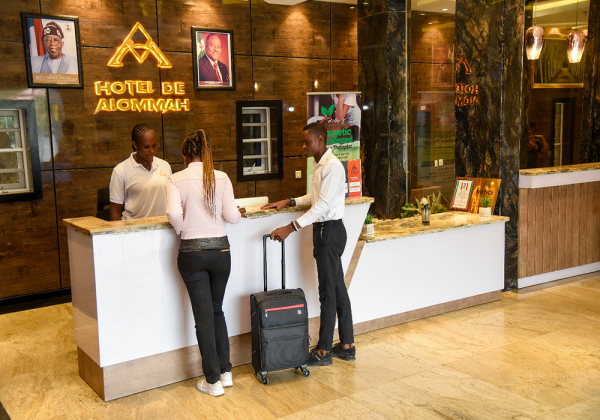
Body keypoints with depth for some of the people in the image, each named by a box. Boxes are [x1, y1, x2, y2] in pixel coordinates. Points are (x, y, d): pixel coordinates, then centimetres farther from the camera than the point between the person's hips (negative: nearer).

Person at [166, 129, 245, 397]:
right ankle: (225, 372, 25)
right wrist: (239, 212, 16)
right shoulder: (222, 178, -1)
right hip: (220, 249, 2)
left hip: (192, 252, -2)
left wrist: (182, 230, 1)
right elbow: (231, 216, -6)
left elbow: (174, 213, -19)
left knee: (203, 315, 7)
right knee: (217, 310, 20)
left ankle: (213, 381, 14)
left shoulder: (177, 179, -5)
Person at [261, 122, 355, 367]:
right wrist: (290, 202, 16)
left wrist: (291, 227, -28)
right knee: (337, 288, 13)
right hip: (324, 230, 10)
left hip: (330, 230, -10)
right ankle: (347, 345, 22)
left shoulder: (332, 166, -18)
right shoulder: (320, 165, 14)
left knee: (328, 291, -2)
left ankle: (324, 351, 7)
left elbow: (323, 205, -24)